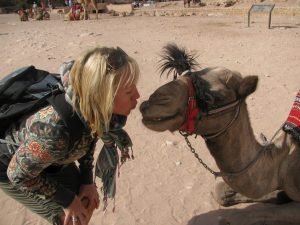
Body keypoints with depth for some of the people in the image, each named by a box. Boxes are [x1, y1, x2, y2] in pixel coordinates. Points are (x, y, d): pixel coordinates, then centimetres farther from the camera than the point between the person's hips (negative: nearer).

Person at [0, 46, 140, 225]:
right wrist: (67, 200, -14)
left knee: (87, 204, 12)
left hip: (50, 158, 6)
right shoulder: (55, 130, -44)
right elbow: (19, 175, -25)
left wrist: (87, 180, -3)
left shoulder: (95, 107, -24)